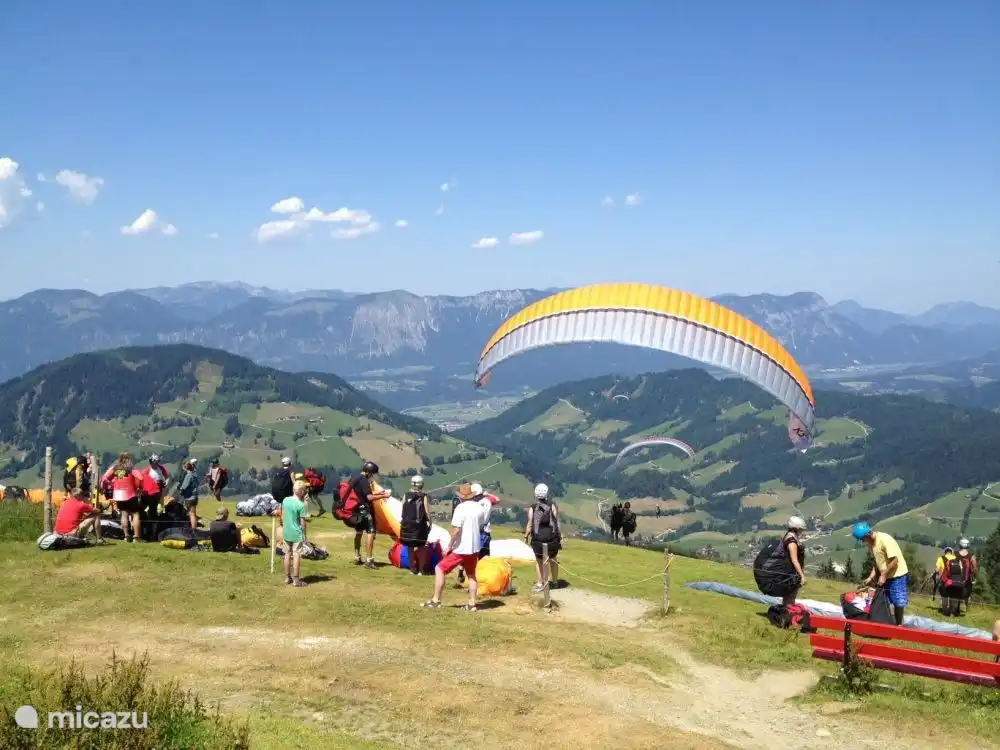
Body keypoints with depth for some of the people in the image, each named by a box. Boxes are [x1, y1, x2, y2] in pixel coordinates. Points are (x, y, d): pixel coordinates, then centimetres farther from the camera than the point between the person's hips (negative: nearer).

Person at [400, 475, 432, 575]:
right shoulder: (423, 496, -10)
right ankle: (420, 570, 8)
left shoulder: (406, 495, -2)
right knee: (421, 547, 10)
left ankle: (413, 569, 18)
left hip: (407, 524, 2)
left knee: (410, 547, 14)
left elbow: (403, 510, -1)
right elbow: (427, 512, -11)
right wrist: (429, 522, 1)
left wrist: (403, 520, 11)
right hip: (420, 525, -2)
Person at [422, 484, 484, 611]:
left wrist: (449, 546, -12)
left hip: (461, 548, -7)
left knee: (439, 569, 4)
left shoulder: (461, 508, -17)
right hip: (474, 547, 7)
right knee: (471, 575, 19)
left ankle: (436, 600, 2)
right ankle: (472, 604, 17)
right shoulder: (479, 507, 3)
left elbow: (456, 530, -20)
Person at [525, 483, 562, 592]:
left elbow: (530, 524, -6)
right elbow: (557, 522, -4)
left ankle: (540, 583, 15)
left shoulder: (532, 508, -7)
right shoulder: (552, 506, -5)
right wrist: (560, 536, 3)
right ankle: (555, 581, 30)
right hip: (552, 537, 1)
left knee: (539, 560, 15)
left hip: (538, 538, -1)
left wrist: (526, 536, 7)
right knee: (553, 559, 19)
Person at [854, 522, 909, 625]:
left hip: (898, 575, -8)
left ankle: (898, 624, 13)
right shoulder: (871, 543, 0)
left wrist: (883, 575, -19)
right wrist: (871, 577, 0)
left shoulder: (885, 540, -26)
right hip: (885, 576, 8)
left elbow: (894, 561, -25)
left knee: (898, 602, 1)